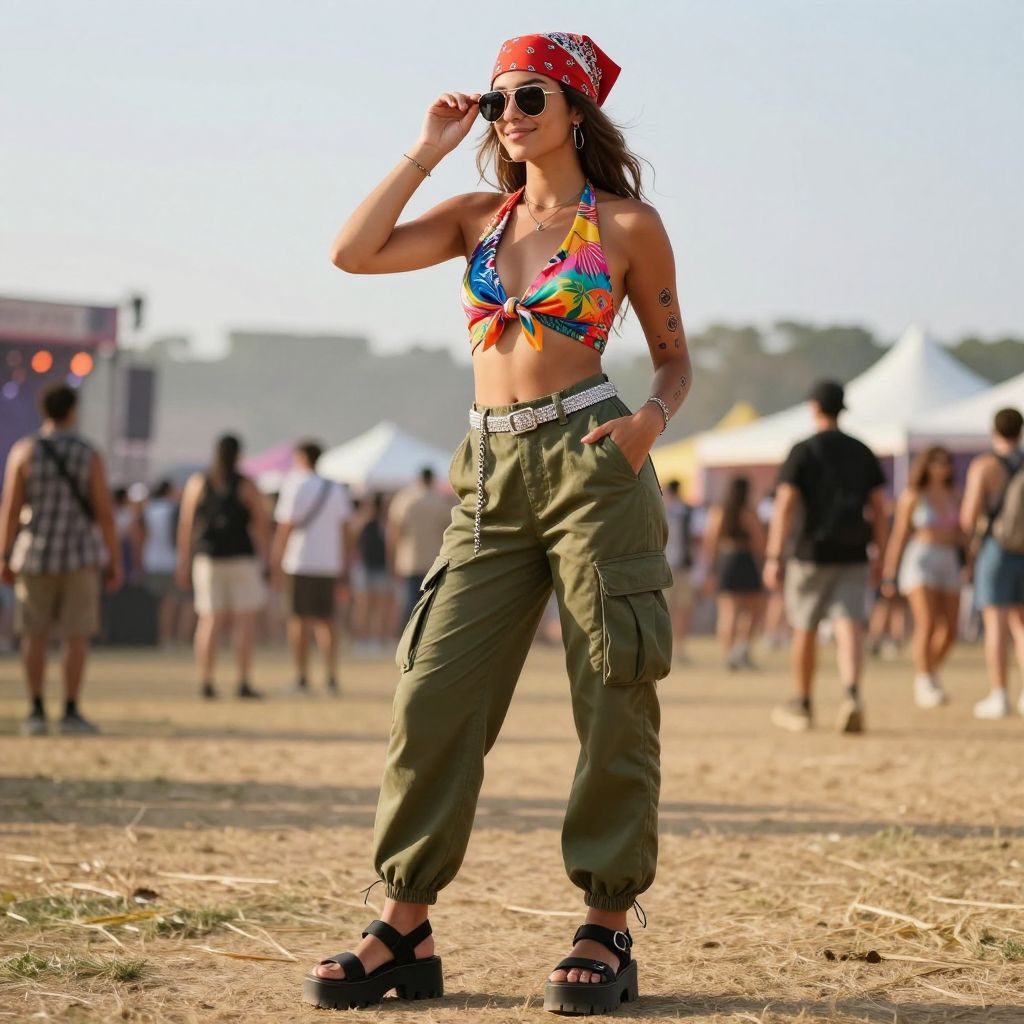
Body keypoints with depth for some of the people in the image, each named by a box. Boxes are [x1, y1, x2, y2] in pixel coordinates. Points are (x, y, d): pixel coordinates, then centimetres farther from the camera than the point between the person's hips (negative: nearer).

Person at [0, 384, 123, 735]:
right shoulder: (89, 455, -6)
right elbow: (105, 512, -8)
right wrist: (116, 561, -2)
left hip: (36, 557, 1)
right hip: (80, 555, -1)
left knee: (34, 635, 8)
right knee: (77, 636, 1)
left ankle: (36, 713, 4)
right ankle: (70, 713, -4)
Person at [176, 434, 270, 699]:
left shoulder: (197, 483, 3)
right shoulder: (246, 486, -3)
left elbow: (185, 524, 1)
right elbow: (262, 524, -5)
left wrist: (184, 563, 5)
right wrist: (263, 558, 5)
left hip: (207, 559, 3)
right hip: (242, 558, -3)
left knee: (210, 621, 5)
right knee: (245, 620, 1)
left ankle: (206, 681, -2)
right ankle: (244, 683, -3)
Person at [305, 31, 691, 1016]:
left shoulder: (628, 224, 4)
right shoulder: (481, 217, 14)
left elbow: (673, 356, 10)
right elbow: (355, 252, 2)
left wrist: (648, 420, -11)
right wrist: (428, 149, 5)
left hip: (589, 462, -4)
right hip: (492, 476, 4)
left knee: (612, 699, -2)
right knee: (434, 692, -3)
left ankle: (606, 932, 6)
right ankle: (405, 930, 2)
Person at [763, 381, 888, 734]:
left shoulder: (802, 452, -4)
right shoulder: (862, 452, 8)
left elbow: (784, 506, -12)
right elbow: (879, 508, 8)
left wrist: (773, 557, -13)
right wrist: (879, 556, 14)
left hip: (812, 554, -3)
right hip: (853, 556, 3)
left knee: (805, 628, 12)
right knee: (849, 626, -7)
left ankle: (802, 705, 23)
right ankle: (851, 694, -31)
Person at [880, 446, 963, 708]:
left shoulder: (953, 496, 11)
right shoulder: (912, 496, -3)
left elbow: (960, 534, 14)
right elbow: (898, 535, -2)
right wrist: (889, 575, -4)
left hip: (949, 565, 5)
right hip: (920, 561, -5)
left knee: (949, 631, 1)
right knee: (927, 625, -18)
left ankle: (930, 672, 26)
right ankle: (924, 687, -14)